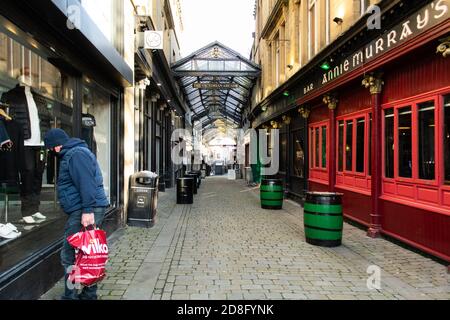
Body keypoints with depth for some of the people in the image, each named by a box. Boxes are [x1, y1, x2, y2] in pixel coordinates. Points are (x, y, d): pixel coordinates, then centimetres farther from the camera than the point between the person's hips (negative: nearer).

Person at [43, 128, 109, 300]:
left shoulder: (76, 154, -11)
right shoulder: (71, 154, 23)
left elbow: (86, 183, -22)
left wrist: (88, 210, -27)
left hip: (85, 212, -11)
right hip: (83, 210, 11)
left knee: (70, 255, -6)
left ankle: (71, 295, 3)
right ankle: (89, 294, 24)